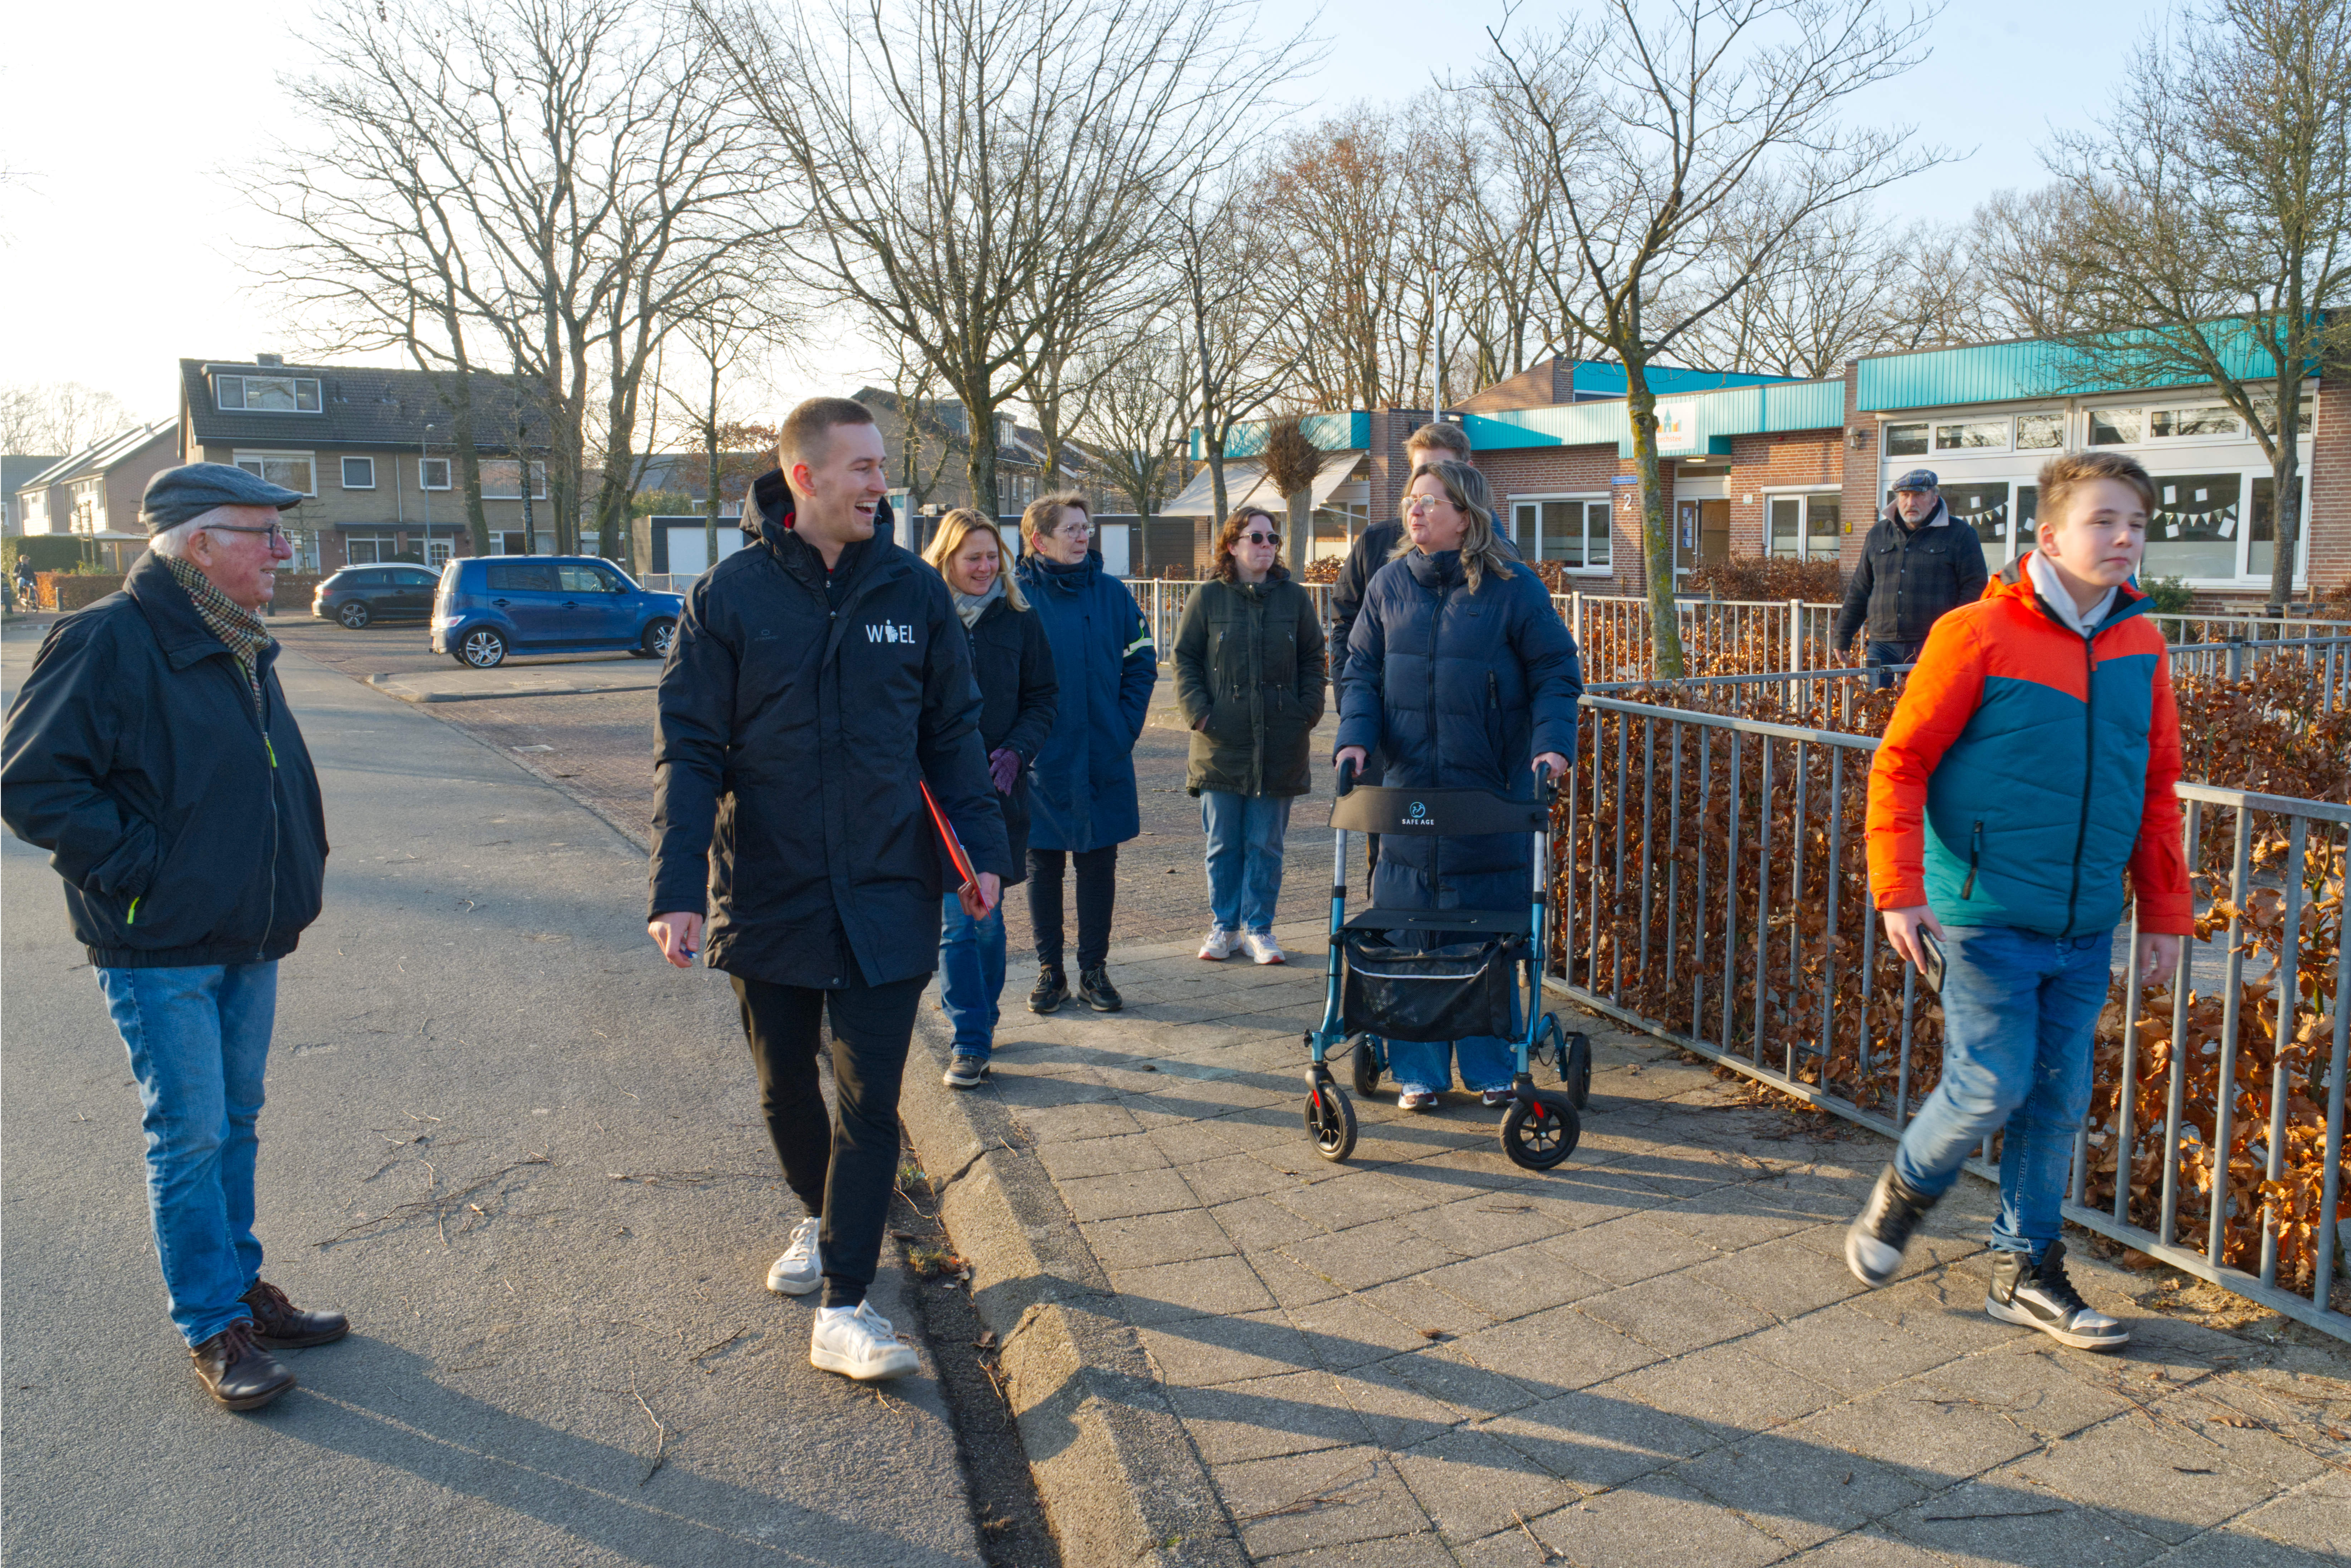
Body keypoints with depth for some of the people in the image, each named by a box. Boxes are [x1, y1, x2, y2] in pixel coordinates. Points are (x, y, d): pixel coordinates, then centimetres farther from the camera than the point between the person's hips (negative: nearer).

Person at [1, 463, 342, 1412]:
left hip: (249, 941, 8)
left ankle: (240, 1287, 30)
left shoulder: (241, 648, 12)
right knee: (191, 1137, 0)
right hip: (160, 951, -8)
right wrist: (136, 870, -17)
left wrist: (298, 865, 14)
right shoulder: (111, 641, -15)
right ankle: (213, 1327, 12)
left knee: (235, 1127, 17)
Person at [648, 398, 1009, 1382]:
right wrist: (678, 890, -14)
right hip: (768, 896, 1)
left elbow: (953, 734, 7)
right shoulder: (730, 596, -5)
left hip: (887, 896, 0)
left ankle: (845, 1309, 7)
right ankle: (822, 1221, 43)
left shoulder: (914, 592, 0)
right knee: (785, 1089, 17)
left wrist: (981, 849, -2)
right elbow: (688, 750, -6)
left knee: (870, 1101, -2)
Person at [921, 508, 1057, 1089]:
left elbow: (1041, 698, 8)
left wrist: (1015, 751, -8)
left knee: (985, 914, 9)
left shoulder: (1018, 618, 5)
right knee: (958, 917, -3)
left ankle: (979, 1014, 28)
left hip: (998, 786, 2)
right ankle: (972, 1039, 5)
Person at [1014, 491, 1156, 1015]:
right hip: (1041, 761, -2)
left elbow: (1141, 663, 8)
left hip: (1104, 758, 2)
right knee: (1043, 865, 8)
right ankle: (1050, 971, 20)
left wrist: (1126, 728, -1)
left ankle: (1094, 970, 19)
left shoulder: (1111, 593, 3)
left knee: (1099, 864, 8)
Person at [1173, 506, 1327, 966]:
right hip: (1221, 743, -1)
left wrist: (1306, 715, -1)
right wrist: (1199, 713, -7)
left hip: (1280, 747, 1)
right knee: (1222, 844, 6)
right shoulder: (1207, 599, 3)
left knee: (1265, 845, 5)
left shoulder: (1295, 598, 8)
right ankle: (1224, 926, 17)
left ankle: (1258, 928, 15)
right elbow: (1185, 660, 4)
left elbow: (1312, 662, 10)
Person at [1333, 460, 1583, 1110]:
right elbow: (1361, 669, 10)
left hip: (1491, 793, -2)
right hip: (1408, 787, 3)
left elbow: (1557, 673, 1)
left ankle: (1491, 1069, 20)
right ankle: (1418, 1072, 17)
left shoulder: (1514, 588, -3)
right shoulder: (1390, 584, 7)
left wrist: (1552, 743, -14)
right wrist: (1356, 736, -6)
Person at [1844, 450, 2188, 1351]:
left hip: (2086, 930, 5)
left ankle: (2027, 1271, 25)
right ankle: (1906, 1190, 25)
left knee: (2059, 1100, 10)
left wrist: (2164, 912, 12)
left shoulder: (2140, 647, 7)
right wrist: (1899, 890, -13)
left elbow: (2158, 791, 14)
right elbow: (1901, 763, -8)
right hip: (1987, 916, -5)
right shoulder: (1978, 634, -10)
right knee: (1993, 1088, -5)